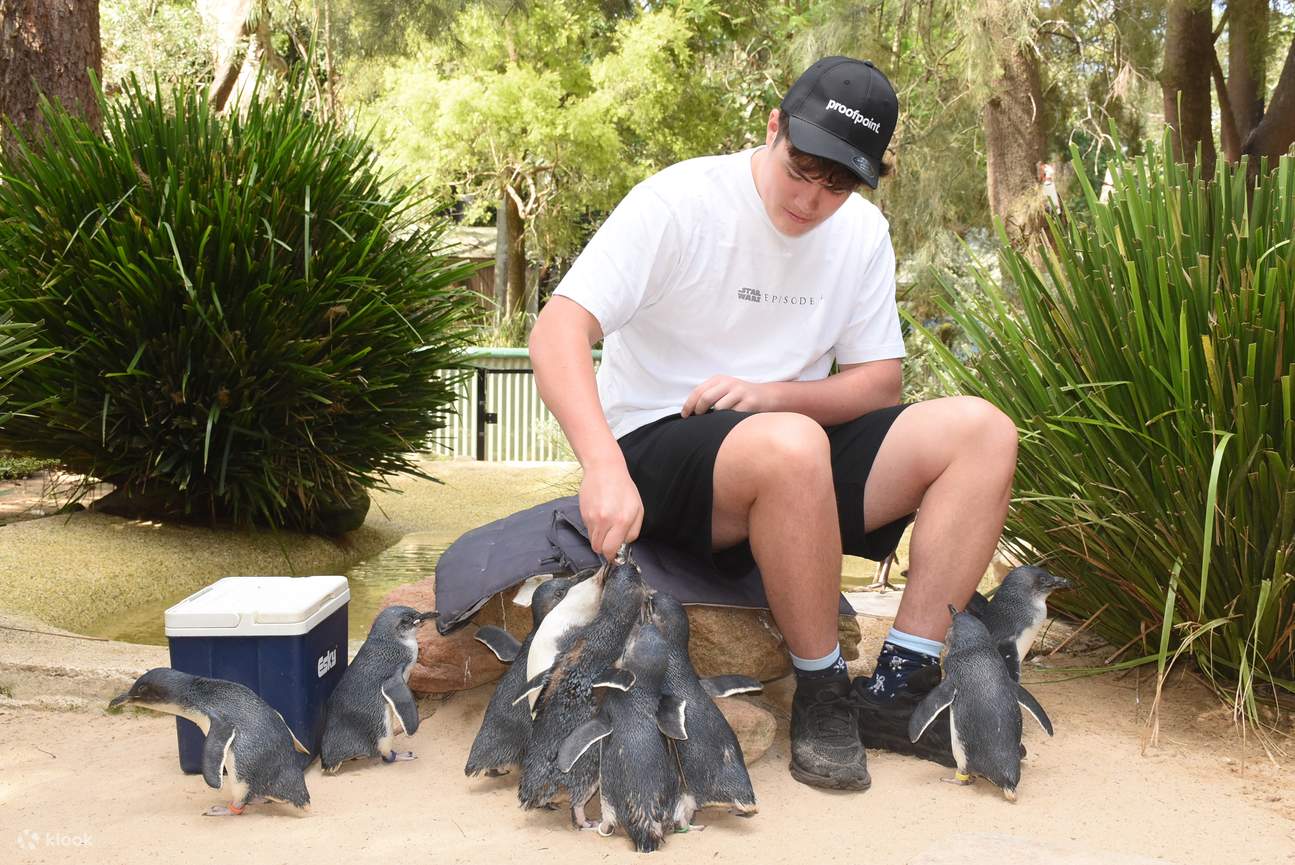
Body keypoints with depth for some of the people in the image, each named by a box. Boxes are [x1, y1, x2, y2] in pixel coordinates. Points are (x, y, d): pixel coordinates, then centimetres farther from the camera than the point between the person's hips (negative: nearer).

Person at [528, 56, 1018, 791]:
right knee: (794, 446, -38)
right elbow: (558, 332, -23)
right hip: (659, 450, -6)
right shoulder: (680, 201, -13)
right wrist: (606, 468, -39)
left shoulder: (864, 234, 4)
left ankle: (900, 688, -15)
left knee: (982, 431, -12)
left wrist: (775, 393, -17)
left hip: (795, 455, 6)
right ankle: (822, 695, -17)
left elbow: (880, 381, 4)